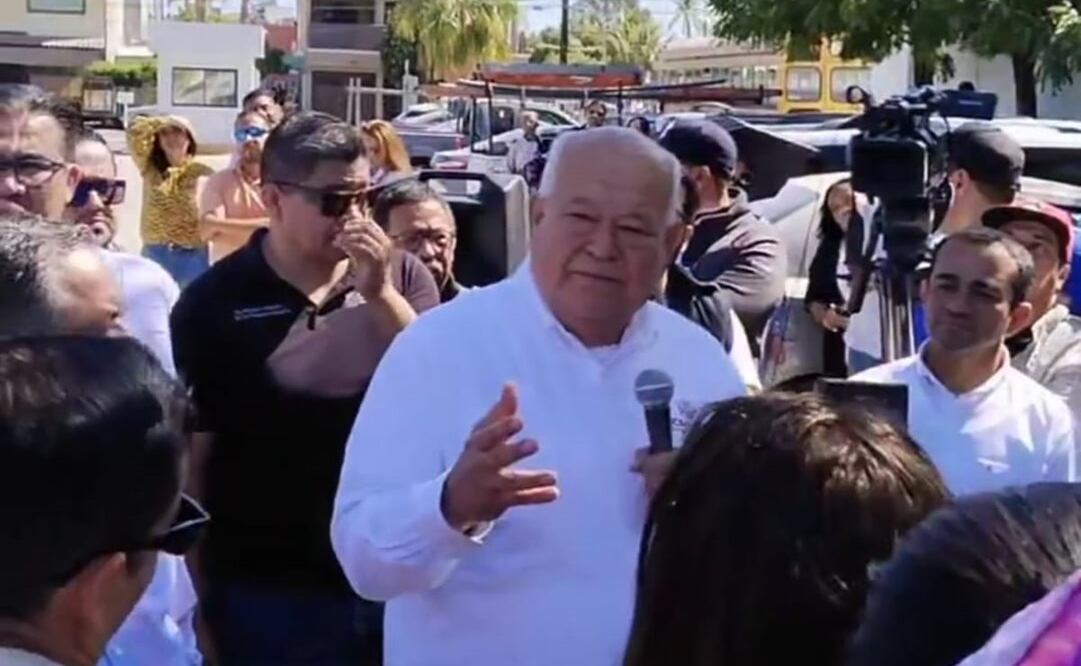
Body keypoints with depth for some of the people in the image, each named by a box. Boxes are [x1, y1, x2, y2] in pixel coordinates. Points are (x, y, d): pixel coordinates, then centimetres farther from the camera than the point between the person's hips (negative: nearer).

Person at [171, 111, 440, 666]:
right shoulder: (215, 303, -6)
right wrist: (200, 608, -3)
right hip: (268, 597, -2)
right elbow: (191, 461, -3)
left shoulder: (401, 276, 2)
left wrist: (379, 293, -16)